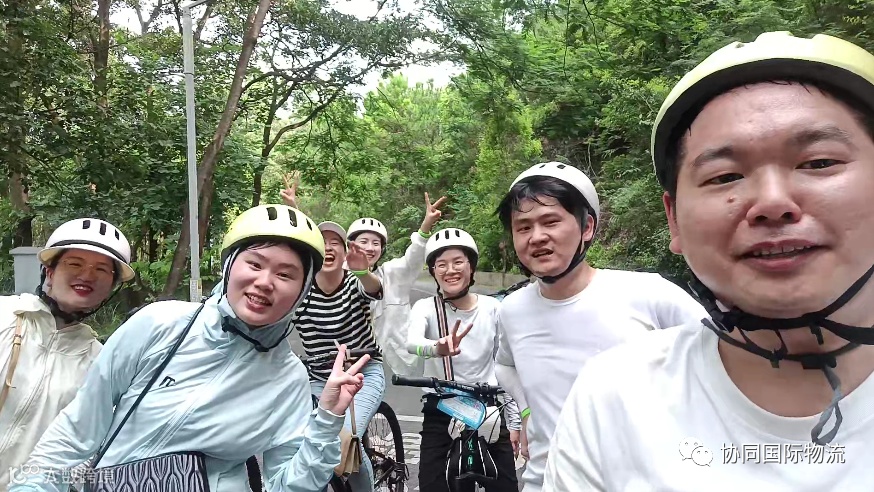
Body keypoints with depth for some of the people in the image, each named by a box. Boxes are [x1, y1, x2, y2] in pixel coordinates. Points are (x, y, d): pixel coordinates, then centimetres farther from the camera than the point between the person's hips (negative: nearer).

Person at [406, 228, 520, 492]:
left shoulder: (494, 308, -1)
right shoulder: (426, 307, -6)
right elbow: (412, 342, -29)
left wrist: (514, 422, 6)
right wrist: (436, 348, -51)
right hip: (440, 414, -1)